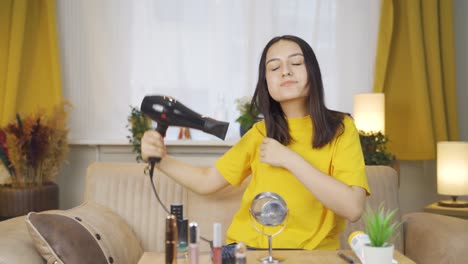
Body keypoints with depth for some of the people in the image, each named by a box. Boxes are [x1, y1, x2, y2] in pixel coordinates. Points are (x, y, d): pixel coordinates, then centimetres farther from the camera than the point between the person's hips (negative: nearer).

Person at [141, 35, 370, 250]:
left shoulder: (341, 128, -2)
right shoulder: (261, 132, 9)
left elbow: (353, 208, -14)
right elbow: (206, 181, 13)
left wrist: (290, 159, -16)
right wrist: (161, 159, -3)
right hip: (247, 247, 2)